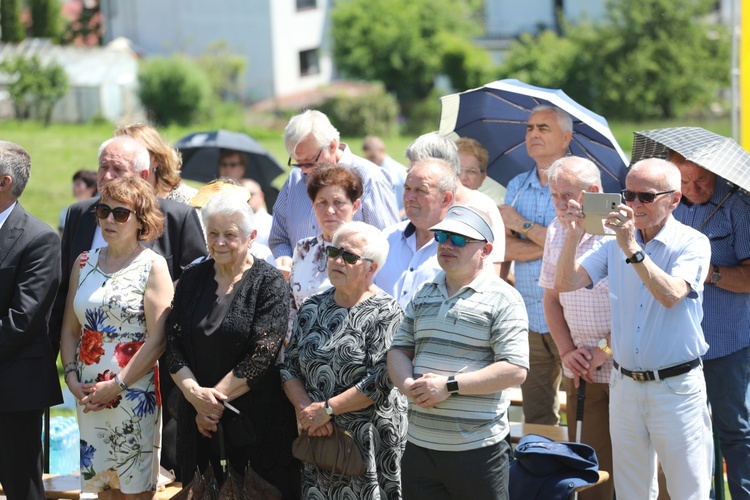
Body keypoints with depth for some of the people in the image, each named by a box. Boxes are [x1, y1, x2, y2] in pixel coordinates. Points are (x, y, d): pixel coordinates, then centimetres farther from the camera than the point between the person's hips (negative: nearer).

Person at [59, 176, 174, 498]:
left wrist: (116, 386, -14)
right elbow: (70, 329, 13)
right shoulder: (85, 263, 11)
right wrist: (72, 378, -2)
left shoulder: (153, 266, -5)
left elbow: (157, 340, -11)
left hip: (135, 392, -5)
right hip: (88, 394, 5)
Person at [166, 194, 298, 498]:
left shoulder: (269, 284, -6)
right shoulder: (192, 279, 7)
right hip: (199, 419, 4)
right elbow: (174, 345, 2)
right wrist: (195, 393, -14)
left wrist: (215, 396, -15)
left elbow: (262, 355, -14)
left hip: (257, 419, -4)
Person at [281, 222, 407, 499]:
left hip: (369, 442, -5)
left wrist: (327, 409, -17)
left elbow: (381, 382, -16)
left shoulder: (386, 313, -7)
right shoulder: (312, 308, 10)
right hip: (316, 437, 5)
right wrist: (305, 408, -10)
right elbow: (289, 367, 8)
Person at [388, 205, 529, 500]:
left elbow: (515, 370, -14)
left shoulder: (503, 299, -6)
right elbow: (399, 349, 15)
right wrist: (408, 385, -9)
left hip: (477, 450, -6)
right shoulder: (424, 295, 15)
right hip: (419, 444, 6)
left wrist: (449, 386, -18)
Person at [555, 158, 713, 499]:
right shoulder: (614, 244, 7)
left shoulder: (692, 244, -7)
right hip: (625, 383, 5)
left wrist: (632, 250, -32)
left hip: (676, 386, -5)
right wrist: (573, 236, -16)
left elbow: (671, 295, -24)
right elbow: (565, 283, -1)